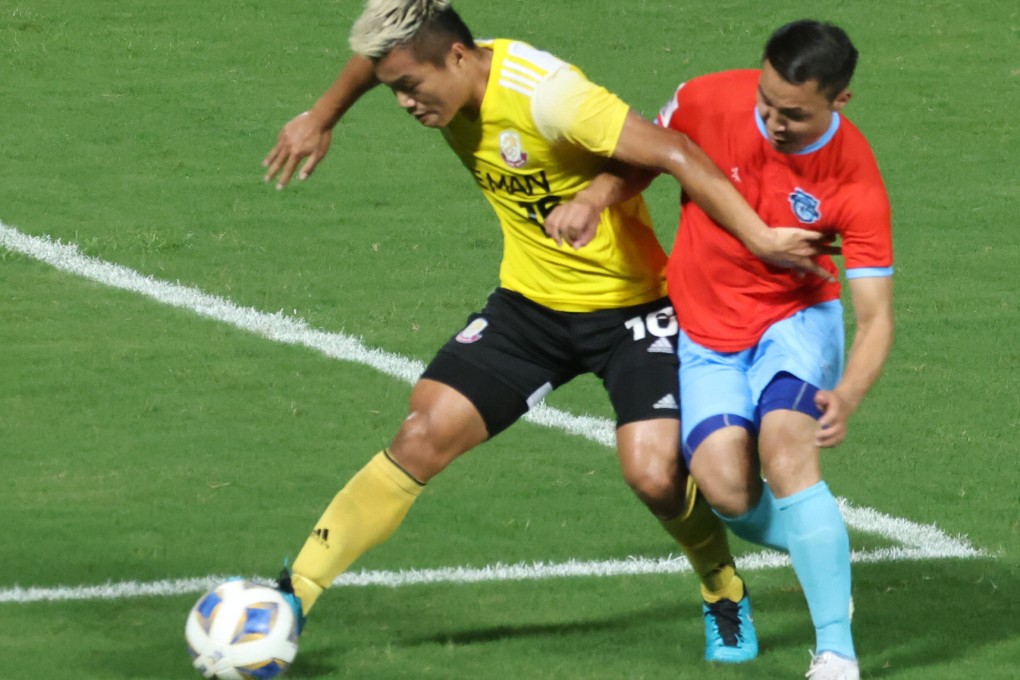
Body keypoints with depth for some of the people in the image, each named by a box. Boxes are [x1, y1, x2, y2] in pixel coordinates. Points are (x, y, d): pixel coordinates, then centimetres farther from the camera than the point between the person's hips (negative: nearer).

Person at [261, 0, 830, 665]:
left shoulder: (546, 96, -31)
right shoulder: (441, 77, -8)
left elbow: (673, 153, -35)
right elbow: (374, 55, 18)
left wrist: (760, 239, -38)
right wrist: (321, 118, 24)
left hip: (631, 304, -6)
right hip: (530, 303, 6)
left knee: (655, 475, -20)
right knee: (422, 438, -7)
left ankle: (725, 597, 11)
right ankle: (293, 597, -1)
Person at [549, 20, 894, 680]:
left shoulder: (856, 180, -22)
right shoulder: (710, 101, -18)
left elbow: (876, 315, -20)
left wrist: (847, 397, -38)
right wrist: (595, 197, -16)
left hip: (797, 317, -2)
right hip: (707, 333, 2)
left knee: (786, 446, -30)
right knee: (725, 484, -19)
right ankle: (823, 552, 15)